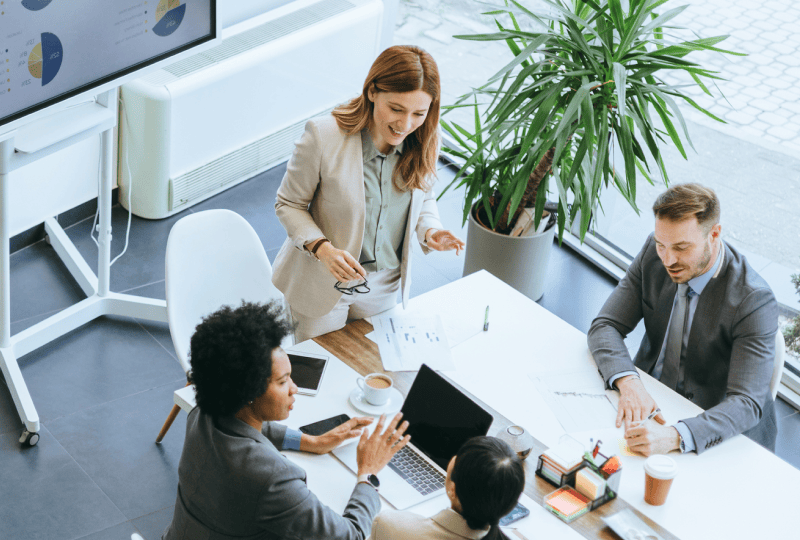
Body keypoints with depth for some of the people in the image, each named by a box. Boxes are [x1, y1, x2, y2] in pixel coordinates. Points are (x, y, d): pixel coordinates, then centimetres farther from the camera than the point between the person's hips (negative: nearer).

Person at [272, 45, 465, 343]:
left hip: (384, 286, 4)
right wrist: (323, 248, -30)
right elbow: (288, 204, -15)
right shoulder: (323, 137, -27)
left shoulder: (423, 142, -13)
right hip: (324, 285, -4)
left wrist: (430, 231, -15)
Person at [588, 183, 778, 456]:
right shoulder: (654, 253, -7)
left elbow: (747, 403, -28)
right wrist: (628, 382, -27)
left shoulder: (755, 301, -23)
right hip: (648, 404, 5)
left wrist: (675, 437, -45)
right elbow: (605, 326, -6)